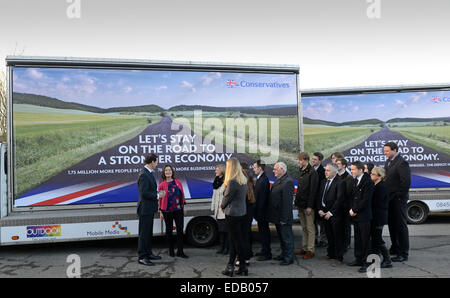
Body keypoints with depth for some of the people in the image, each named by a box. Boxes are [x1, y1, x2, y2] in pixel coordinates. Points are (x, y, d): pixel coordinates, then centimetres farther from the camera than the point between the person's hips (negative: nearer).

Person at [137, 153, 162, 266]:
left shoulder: (149, 173, 13)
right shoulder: (144, 175, -19)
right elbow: (144, 193, -24)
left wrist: (157, 193, 8)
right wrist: (157, 196, -15)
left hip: (150, 209, 10)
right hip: (145, 209, -10)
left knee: (148, 232, 18)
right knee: (144, 233, -2)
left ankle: (148, 253, 28)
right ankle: (142, 257, 6)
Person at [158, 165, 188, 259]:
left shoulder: (178, 182, 6)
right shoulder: (162, 185, 0)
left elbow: (182, 194, 10)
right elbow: (160, 199, 2)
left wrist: (183, 206, 8)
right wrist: (160, 212, -1)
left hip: (178, 210, 2)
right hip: (167, 211, -1)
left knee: (180, 230, -1)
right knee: (169, 230, 8)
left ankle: (180, 252, 6)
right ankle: (171, 250, 22)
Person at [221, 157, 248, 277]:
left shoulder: (232, 181, -20)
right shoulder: (244, 180, 6)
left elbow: (227, 198, -12)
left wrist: (222, 206, 9)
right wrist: (226, 206, 9)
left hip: (232, 214, -8)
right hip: (242, 212, 8)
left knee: (237, 241, 2)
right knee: (233, 240, 16)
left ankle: (243, 267, 12)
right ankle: (230, 266, 25)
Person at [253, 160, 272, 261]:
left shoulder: (263, 180, -21)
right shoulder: (260, 179, 10)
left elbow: (262, 198, -23)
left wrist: (259, 213, -22)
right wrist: (256, 212, 14)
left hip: (262, 211, -10)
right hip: (260, 211, 10)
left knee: (264, 231, -1)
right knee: (262, 231, 18)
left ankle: (267, 254, 8)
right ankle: (264, 250, 30)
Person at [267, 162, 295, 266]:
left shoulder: (288, 182, -20)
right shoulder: (278, 180, 11)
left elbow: (287, 202, -23)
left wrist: (284, 218, -23)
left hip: (283, 216, -10)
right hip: (277, 215, 10)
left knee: (287, 237, 2)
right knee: (281, 236, 20)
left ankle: (289, 258, 13)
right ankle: (284, 254, 33)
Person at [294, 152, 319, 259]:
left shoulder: (312, 172, -13)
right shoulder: (301, 171, 13)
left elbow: (313, 190, -17)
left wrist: (310, 206, -19)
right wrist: (297, 202, 12)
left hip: (308, 206, -8)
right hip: (301, 205, 8)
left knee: (310, 228, 1)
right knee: (304, 228, 14)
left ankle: (310, 250, 7)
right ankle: (304, 248, 21)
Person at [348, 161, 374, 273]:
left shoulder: (368, 182, -14)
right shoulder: (355, 181, 12)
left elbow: (366, 200, -18)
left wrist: (355, 210, -12)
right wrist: (351, 209, 1)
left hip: (364, 216, -8)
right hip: (355, 215, 8)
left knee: (365, 240, -2)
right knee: (357, 238, 15)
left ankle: (366, 263, 6)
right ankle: (358, 259, 26)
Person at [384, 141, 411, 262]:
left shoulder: (402, 163, -16)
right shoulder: (388, 161, 13)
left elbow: (406, 182, -20)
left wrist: (398, 196, -16)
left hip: (398, 199, -9)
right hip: (390, 199, 9)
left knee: (400, 225, -1)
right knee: (392, 224, 17)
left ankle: (403, 253, 7)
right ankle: (395, 248, 30)